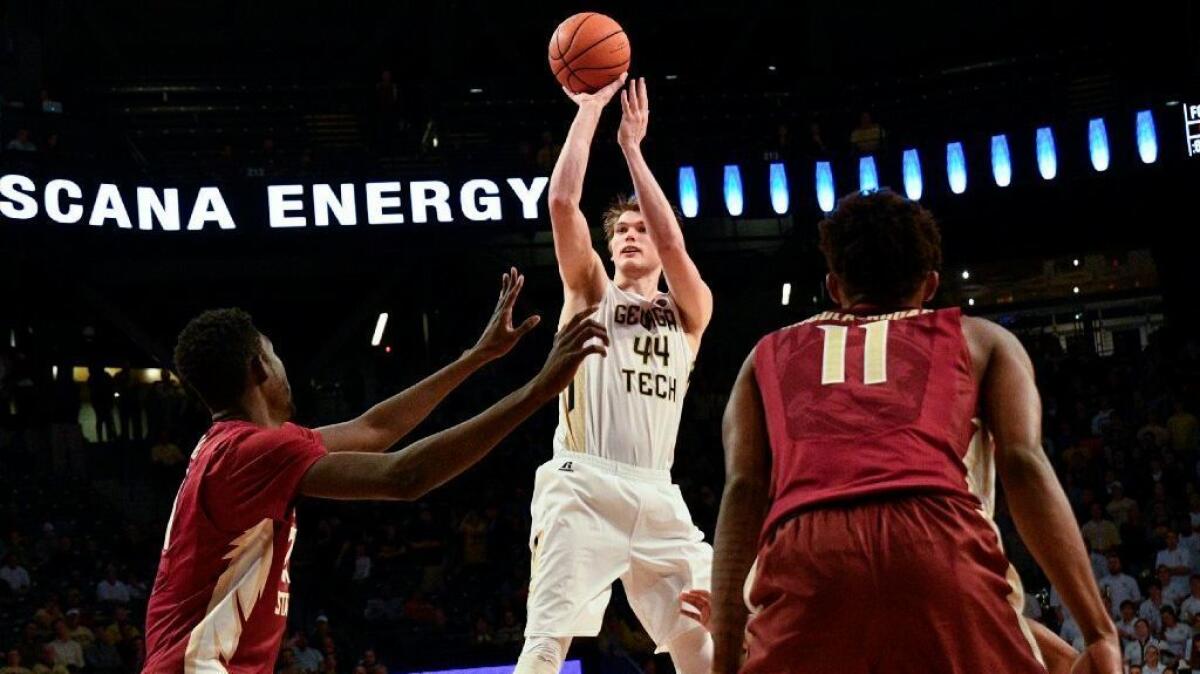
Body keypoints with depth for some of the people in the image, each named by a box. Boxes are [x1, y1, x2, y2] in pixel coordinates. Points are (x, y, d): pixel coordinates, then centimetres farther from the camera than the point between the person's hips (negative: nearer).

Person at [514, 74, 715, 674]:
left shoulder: (689, 311, 17)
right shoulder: (591, 293, 15)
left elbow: (673, 244, -3)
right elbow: (562, 203, 1)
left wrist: (632, 147, -1)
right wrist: (588, 111, 3)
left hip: (656, 494, 3)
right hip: (582, 486, -2)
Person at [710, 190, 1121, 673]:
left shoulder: (769, 356, 34)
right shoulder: (981, 340, 30)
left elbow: (742, 491, 18)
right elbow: (1023, 466, 13)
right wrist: (1100, 634, 7)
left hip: (804, 558, 1)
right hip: (941, 548, 0)